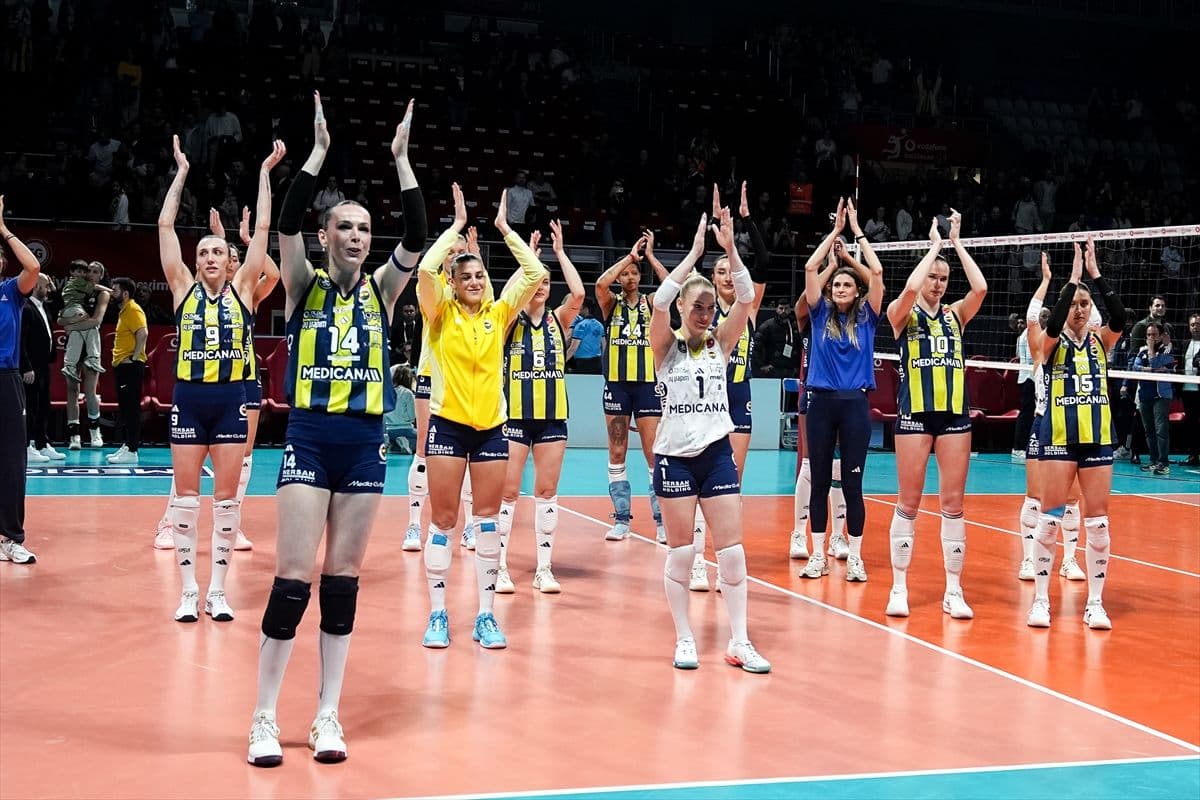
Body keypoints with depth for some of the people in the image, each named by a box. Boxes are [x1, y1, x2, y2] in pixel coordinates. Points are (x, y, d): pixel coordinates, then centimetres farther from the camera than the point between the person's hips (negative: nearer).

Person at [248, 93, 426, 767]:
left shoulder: (381, 289, 8)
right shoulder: (305, 284, 2)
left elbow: (417, 239, -7)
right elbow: (286, 224, -14)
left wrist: (402, 159, -11)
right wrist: (320, 150, -17)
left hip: (366, 441, 3)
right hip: (310, 438, -3)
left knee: (343, 580, 5)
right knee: (294, 578, -8)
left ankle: (328, 716, 13)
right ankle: (265, 718, 2)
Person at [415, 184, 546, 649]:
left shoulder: (499, 314, 7)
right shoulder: (442, 314, 0)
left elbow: (536, 274, 1)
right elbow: (425, 269, -17)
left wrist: (505, 229, 1)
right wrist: (457, 225, -9)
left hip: (491, 426, 3)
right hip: (448, 423, -3)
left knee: (488, 521, 5)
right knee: (443, 521, 1)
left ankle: (486, 616, 12)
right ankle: (438, 615, 8)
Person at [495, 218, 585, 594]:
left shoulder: (557, 320, 5)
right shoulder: (511, 321, -1)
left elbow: (577, 294, -13)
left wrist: (560, 252, -10)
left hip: (553, 417, 3)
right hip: (515, 416, -3)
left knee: (547, 492, 6)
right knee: (508, 492, -1)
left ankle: (544, 569, 12)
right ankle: (499, 567, 6)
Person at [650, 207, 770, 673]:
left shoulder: (720, 344, 6)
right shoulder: (667, 347, -1)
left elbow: (747, 298, -6)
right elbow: (659, 301, -19)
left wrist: (729, 249, -17)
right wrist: (694, 252, -22)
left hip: (717, 454, 2)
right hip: (674, 456, -2)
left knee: (732, 551, -1)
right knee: (680, 553, 2)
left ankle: (739, 643, 5)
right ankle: (684, 640, 13)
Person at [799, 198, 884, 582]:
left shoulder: (866, 317, 5)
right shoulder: (821, 314, 7)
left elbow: (877, 273, -5)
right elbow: (810, 268, -2)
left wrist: (857, 231, 1)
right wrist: (835, 230, 1)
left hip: (854, 404, -1)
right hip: (821, 402, 1)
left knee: (852, 483, 1)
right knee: (819, 481, 5)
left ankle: (854, 558, 7)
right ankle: (818, 555, 11)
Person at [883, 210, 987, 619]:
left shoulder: (955, 314, 10)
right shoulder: (902, 314, 1)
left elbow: (980, 288, -8)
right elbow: (911, 288, -20)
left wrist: (956, 243, -3)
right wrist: (935, 245, -8)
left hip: (955, 413, 3)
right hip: (915, 413, -3)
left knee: (953, 503, 2)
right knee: (909, 502, 0)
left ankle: (953, 591, 7)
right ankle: (899, 587, 8)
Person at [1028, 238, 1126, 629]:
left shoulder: (1100, 342, 7)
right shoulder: (1053, 343, 0)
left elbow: (1119, 319, -12)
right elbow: (1054, 323, -22)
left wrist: (1096, 274, -17)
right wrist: (1073, 276, -22)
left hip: (1097, 439, 3)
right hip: (1058, 439, -3)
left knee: (1098, 521, 2)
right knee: (1050, 517, -2)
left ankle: (1095, 602, 9)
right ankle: (1041, 599, 6)